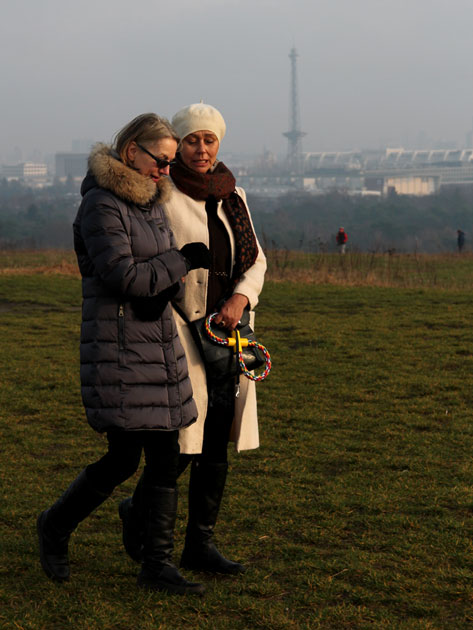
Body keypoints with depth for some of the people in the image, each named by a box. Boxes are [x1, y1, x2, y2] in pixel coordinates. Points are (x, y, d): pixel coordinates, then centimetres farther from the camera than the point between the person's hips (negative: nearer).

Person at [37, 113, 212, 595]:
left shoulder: (151, 204, 15)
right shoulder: (101, 206, -12)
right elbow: (122, 275, -21)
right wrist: (183, 261, -12)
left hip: (159, 345, 8)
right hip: (118, 350, -8)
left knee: (166, 457, 6)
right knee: (122, 460, -3)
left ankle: (157, 564, 13)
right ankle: (55, 526, 21)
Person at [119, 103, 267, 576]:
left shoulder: (232, 197, 10)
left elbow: (255, 261, 12)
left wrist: (241, 298, -8)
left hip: (225, 331, 6)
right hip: (178, 332, -6)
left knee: (218, 444, 6)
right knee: (184, 442, -8)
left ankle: (200, 544, 16)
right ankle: (139, 507, 20)